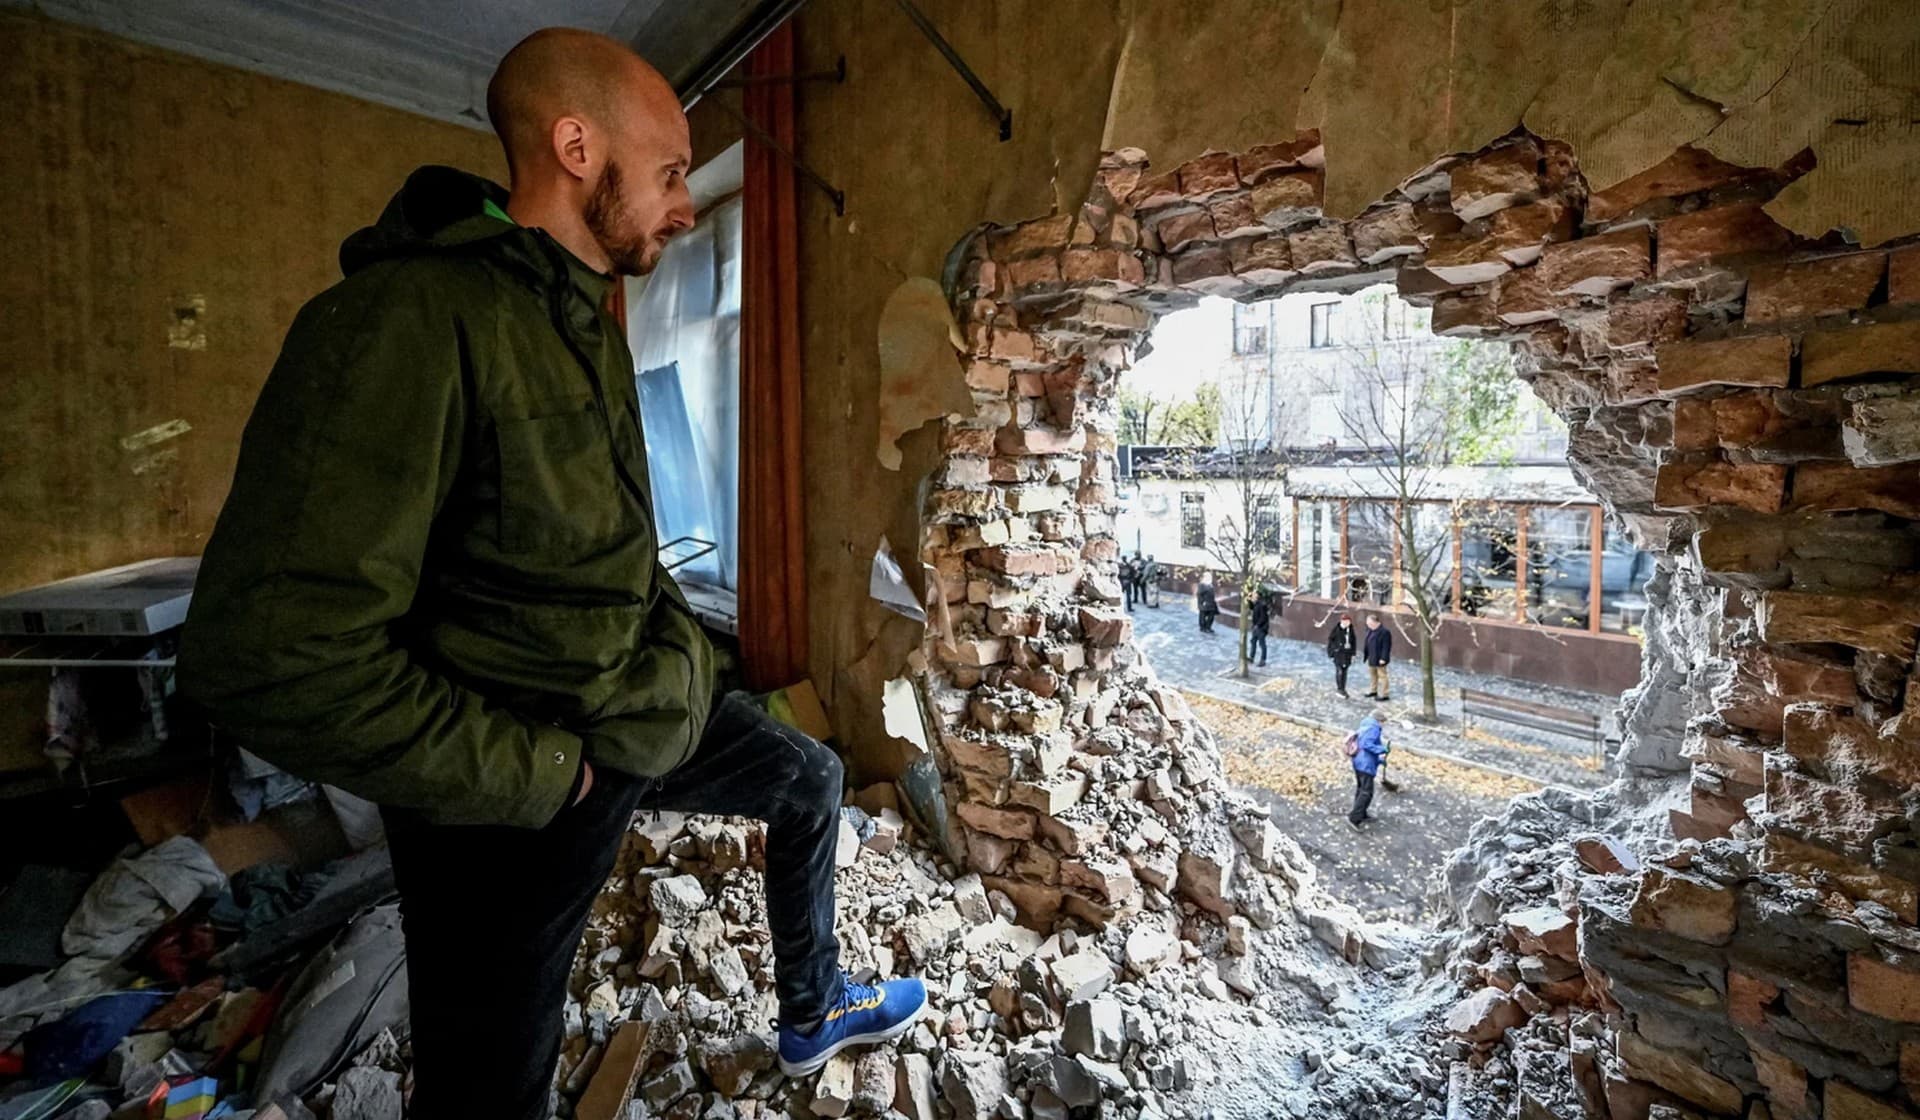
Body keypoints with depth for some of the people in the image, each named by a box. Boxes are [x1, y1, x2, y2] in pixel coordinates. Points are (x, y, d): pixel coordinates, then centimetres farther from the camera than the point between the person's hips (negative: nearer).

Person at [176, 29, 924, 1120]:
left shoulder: (586, 320, 7)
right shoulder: (412, 319, -24)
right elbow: (273, 651, -29)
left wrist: (672, 633, 9)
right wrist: (538, 774, -22)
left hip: (653, 707, 9)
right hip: (526, 785, -8)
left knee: (810, 781, 21)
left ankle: (814, 1012, 44)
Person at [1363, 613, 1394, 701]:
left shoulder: (1385, 632, -22)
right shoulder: (1370, 630, 5)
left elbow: (1386, 647, -22)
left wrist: (1383, 658, -23)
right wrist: (1365, 653, 15)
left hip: (1379, 659, -9)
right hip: (1372, 658, 9)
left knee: (1381, 676, 2)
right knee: (1372, 674, 21)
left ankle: (1383, 695, 11)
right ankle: (1373, 690, 36)